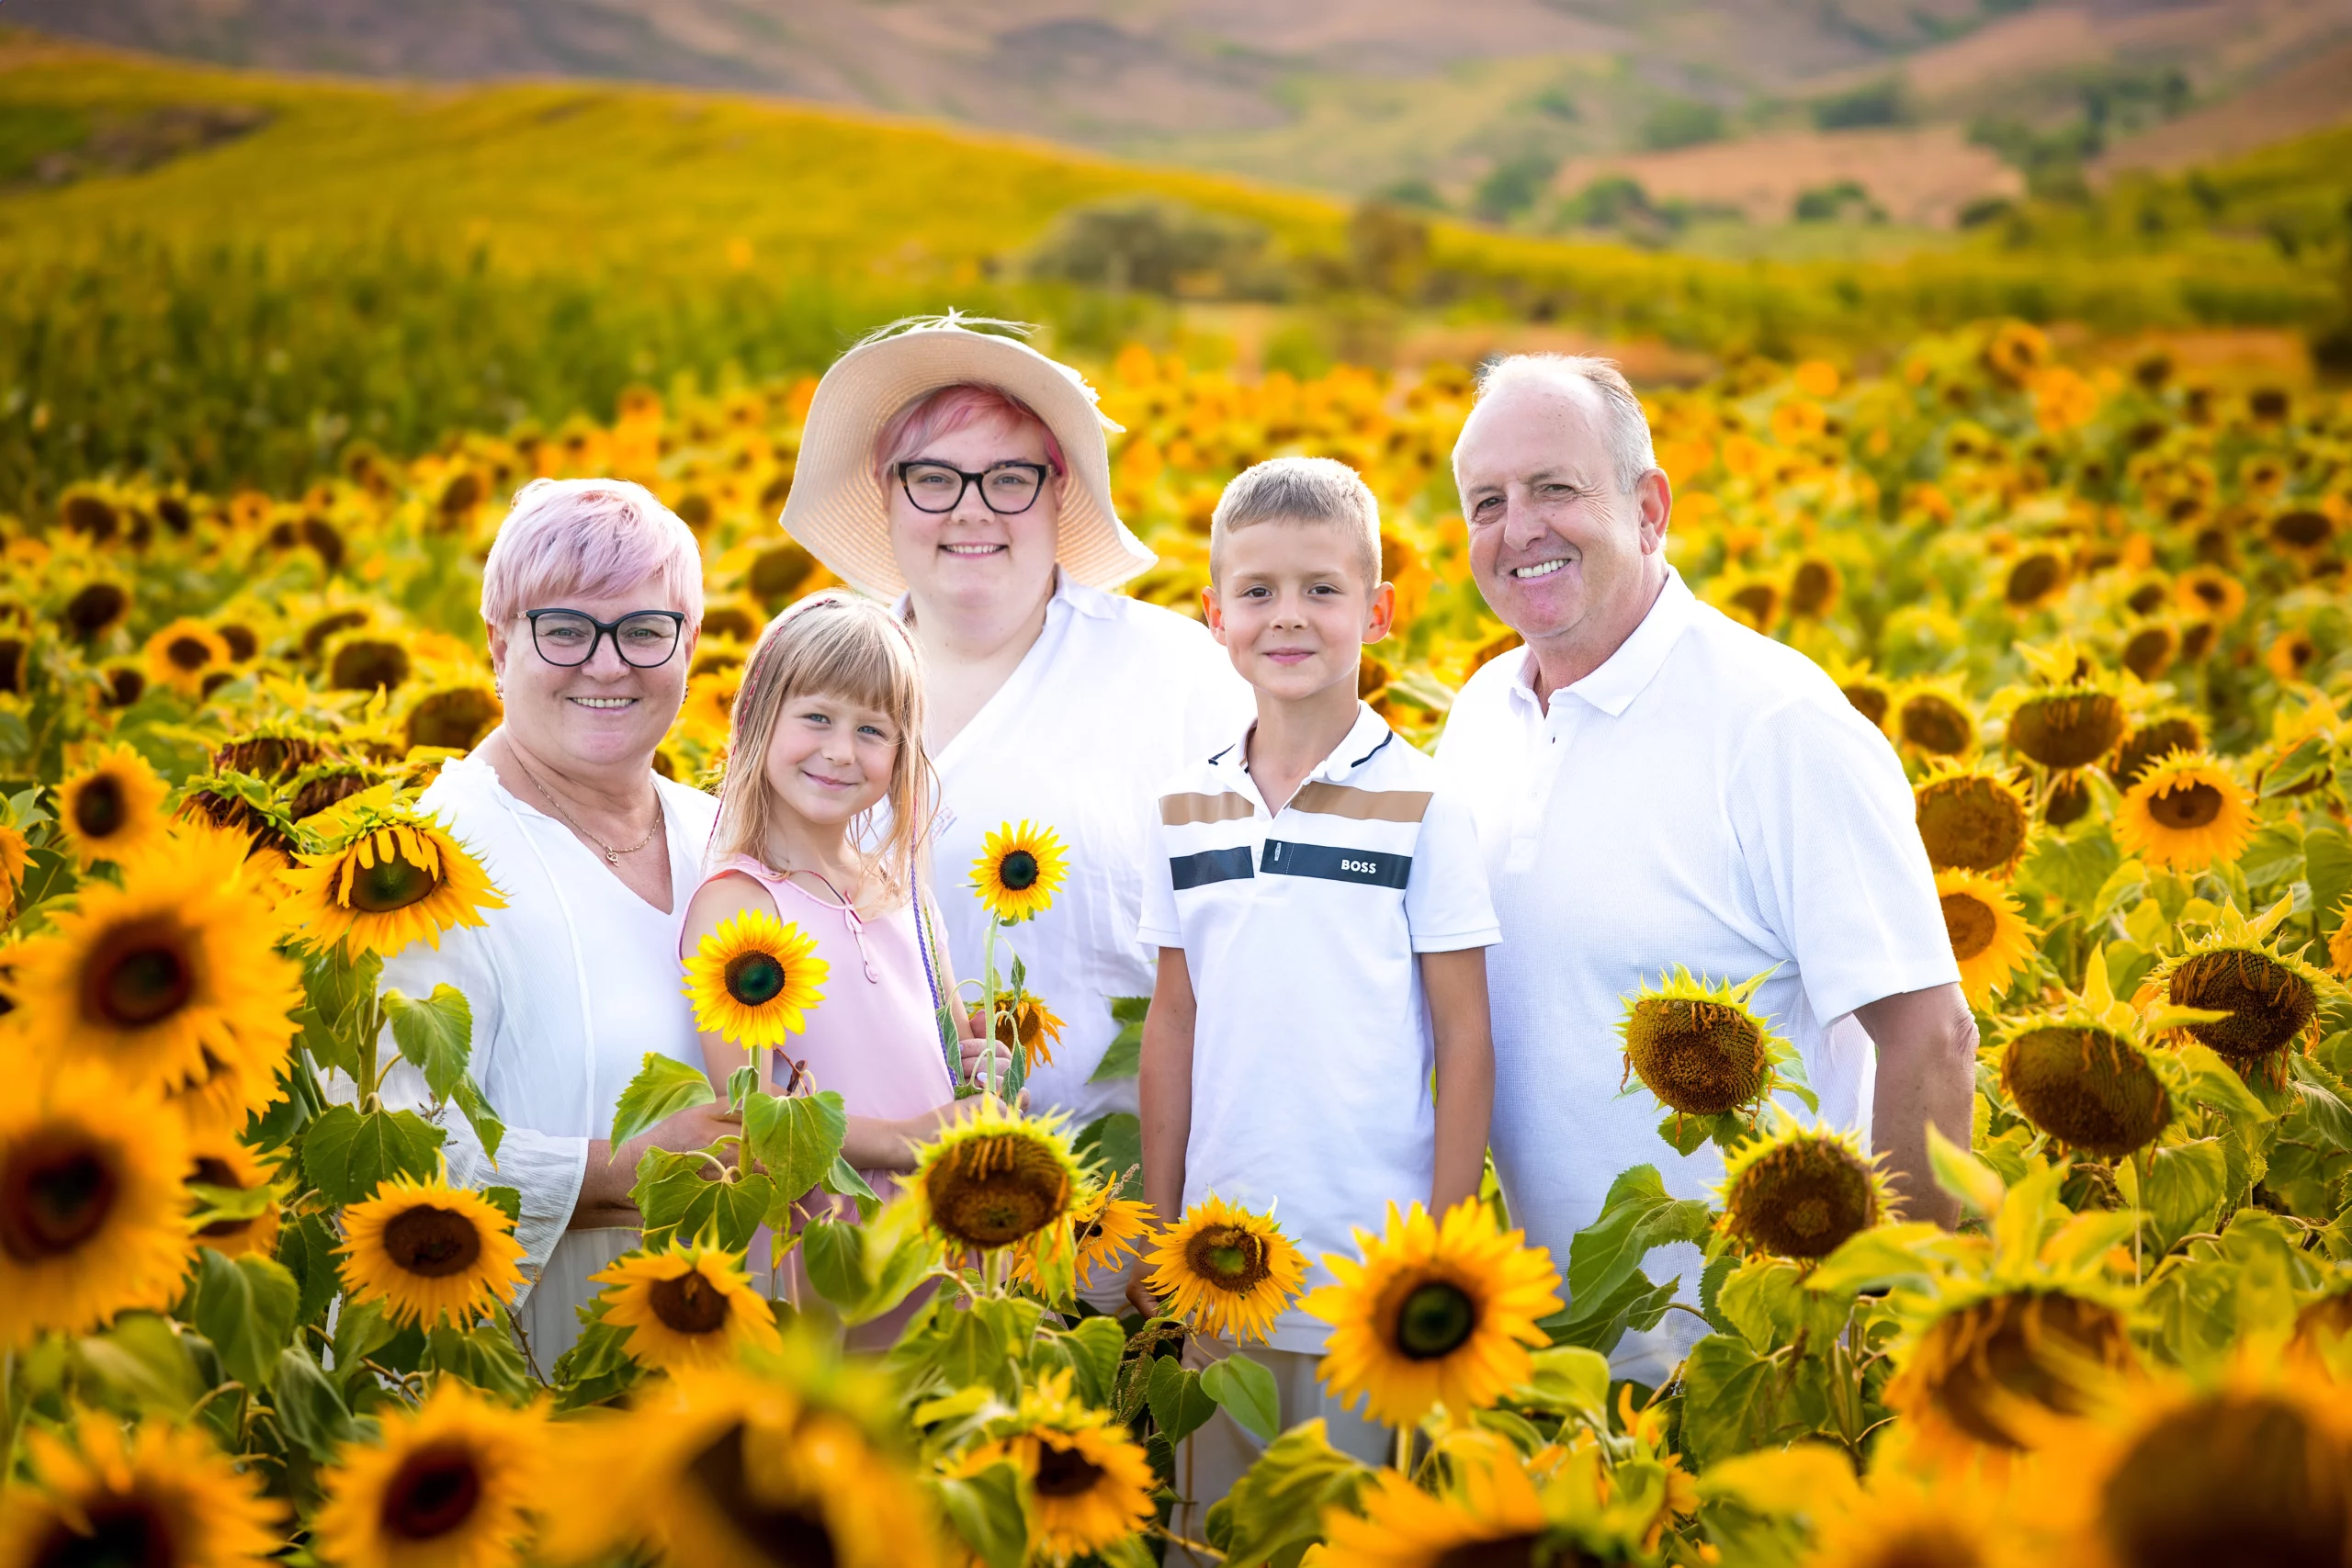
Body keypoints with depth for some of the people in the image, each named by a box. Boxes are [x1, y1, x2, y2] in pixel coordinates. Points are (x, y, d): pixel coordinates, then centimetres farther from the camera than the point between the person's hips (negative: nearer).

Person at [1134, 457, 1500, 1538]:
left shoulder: (1418, 805, -6)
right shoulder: (1187, 808, 4)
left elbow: (1464, 1038, -4)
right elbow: (1174, 1022, 10)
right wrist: (1158, 1228, 9)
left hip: (1373, 1250, -3)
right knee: (1211, 1523, 12)